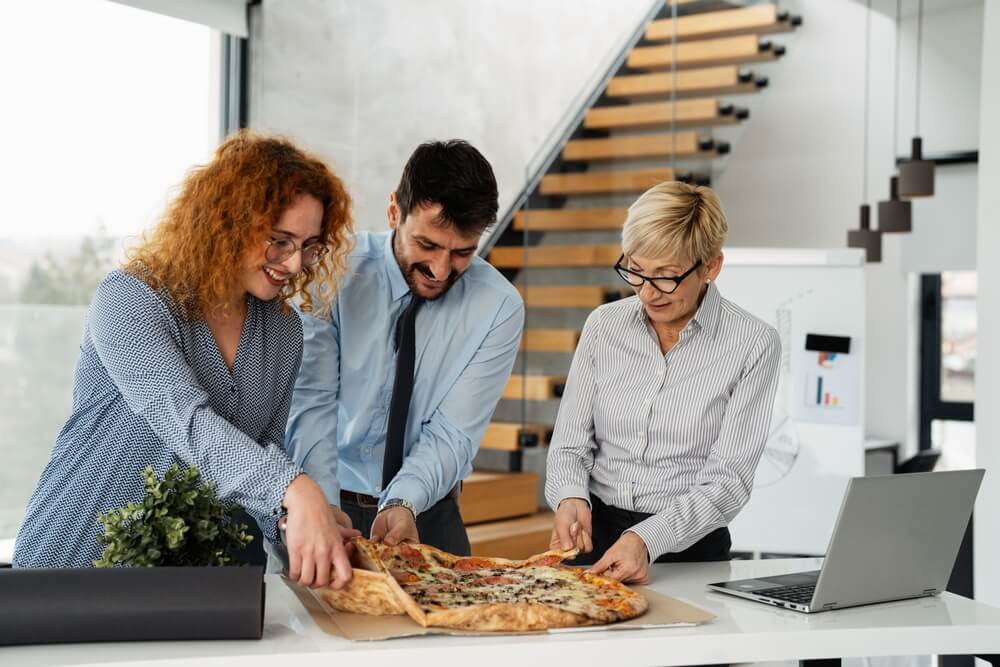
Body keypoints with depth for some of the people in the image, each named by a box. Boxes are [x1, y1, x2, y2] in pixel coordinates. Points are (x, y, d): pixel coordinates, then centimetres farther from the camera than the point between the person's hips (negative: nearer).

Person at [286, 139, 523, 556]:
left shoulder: (499, 308, -7)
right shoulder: (337, 273, -10)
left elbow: (452, 433, -11)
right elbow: (311, 405, -15)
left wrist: (404, 504, -27)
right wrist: (323, 512, -28)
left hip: (427, 515, 1)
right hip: (328, 505, 0)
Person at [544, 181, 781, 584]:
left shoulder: (754, 345, -5)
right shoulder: (604, 325, 6)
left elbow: (728, 481, -8)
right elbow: (570, 443, 8)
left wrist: (649, 539, -22)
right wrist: (570, 497, -13)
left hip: (690, 548, -3)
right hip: (594, 534, 3)